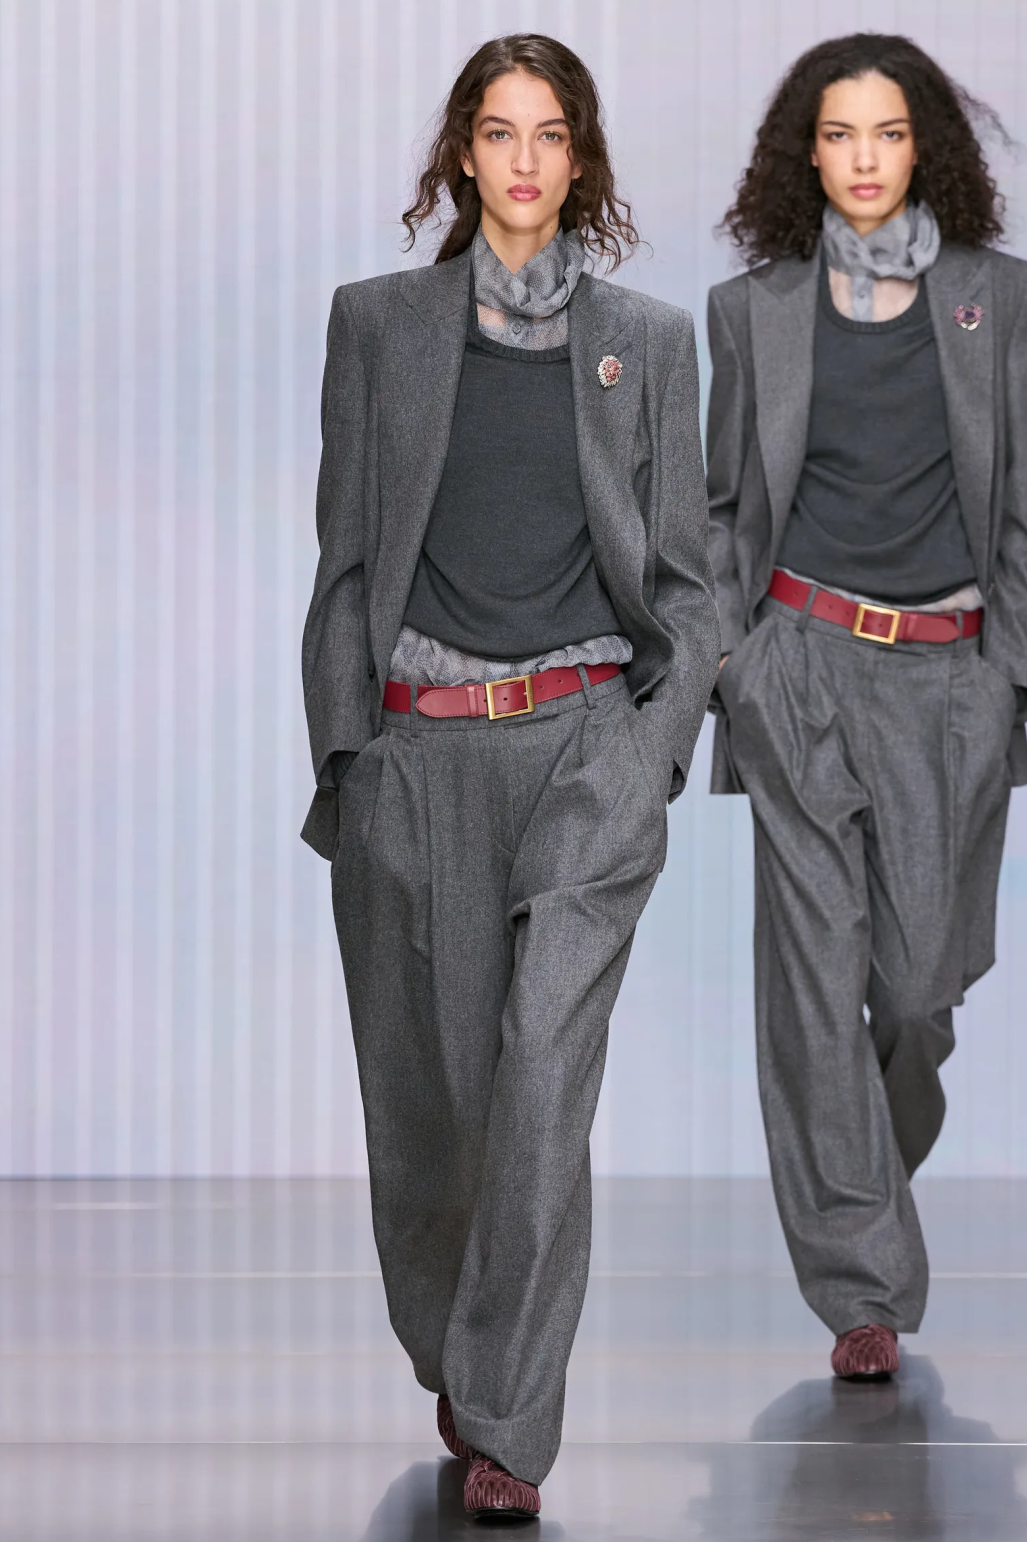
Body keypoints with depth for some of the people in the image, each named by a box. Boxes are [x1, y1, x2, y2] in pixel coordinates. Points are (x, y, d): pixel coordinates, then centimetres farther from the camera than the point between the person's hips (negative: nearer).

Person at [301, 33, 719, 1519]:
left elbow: (682, 570, 10)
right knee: (425, 1080, 7)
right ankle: (448, 1355, 32)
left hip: (585, 739, -1)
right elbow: (347, 551, 7)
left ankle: (507, 1426, -8)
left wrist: (661, 742, 0)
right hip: (416, 746, 1)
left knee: (544, 1073, -14)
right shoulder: (378, 322, 7)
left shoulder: (647, 338, 8)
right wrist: (341, 749, 1)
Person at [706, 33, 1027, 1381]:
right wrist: (717, 656, 5)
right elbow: (725, 502, 12)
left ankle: (874, 1168, 35)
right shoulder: (756, 309, 5)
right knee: (818, 968, -5)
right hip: (806, 663, 0)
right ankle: (865, 1286, 0)